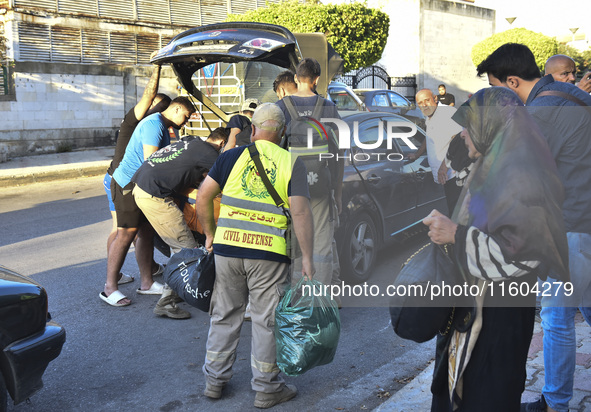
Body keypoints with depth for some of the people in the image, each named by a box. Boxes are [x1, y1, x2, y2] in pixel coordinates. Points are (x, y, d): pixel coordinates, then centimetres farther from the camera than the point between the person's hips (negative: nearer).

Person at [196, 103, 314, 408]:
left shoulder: (232, 156, 4)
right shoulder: (291, 163, -1)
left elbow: (202, 197, 3)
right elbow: (300, 212, -9)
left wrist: (210, 234, 15)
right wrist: (307, 258, -6)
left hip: (227, 246, 2)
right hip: (269, 252, -2)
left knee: (225, 315, 16)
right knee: (267, 320, 10)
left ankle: (214, 380, 27)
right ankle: (265, 388, 20)